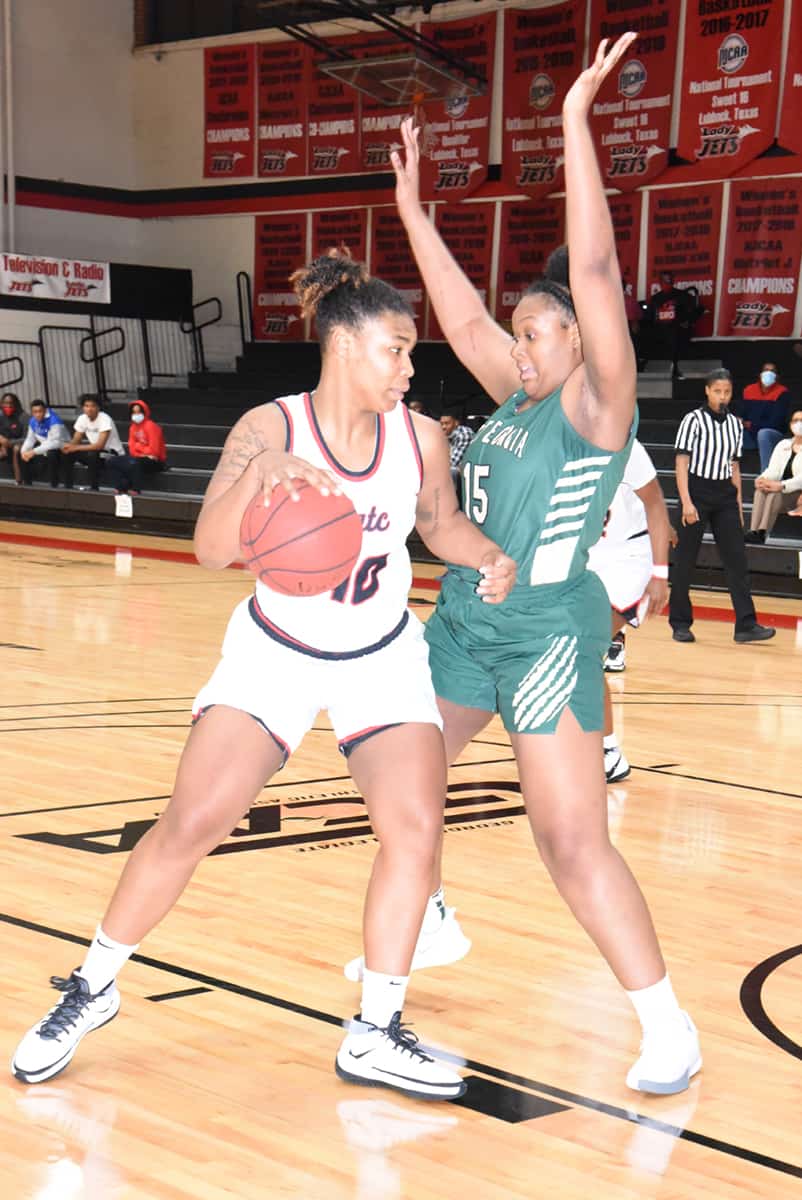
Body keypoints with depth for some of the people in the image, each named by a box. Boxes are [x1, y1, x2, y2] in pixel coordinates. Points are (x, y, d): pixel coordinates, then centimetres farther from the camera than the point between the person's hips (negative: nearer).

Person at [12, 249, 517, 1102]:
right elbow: (211, 549, -28)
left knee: (415, 829, -12)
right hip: (274, 654, -2)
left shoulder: (420, 437, -9)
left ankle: (373, 1036, 2)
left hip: (384, 660, 3)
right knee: (190, 823, -9)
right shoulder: (270, 427, -19)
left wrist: (490, 558, -11)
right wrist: (263, 471, -45)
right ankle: (93, 989, 14)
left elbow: (441, 524, 9)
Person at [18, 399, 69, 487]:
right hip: (44, 447, 8)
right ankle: (27, 484, 12)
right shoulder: (33, 421, -2)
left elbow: (55, 443, -32)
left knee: (51, 454, -38)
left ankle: (54, 486, -25)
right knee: (23, 455, -1)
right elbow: (30, 439, 7)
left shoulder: (54, 420, -26)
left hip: (61, 448, -8)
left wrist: (34, 452, -35)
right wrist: (24, 450, -15)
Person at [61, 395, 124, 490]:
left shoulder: (104, 419, -23)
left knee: (92, 455, -36)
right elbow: (75, 441, 2)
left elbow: (100, 445, -30)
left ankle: (94, 488, -21)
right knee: (67, 453, -8)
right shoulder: (82, 418, -2)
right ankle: (68, 486, 1)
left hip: (112, 453, -7)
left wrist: (76, 448, -30)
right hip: (94, 450, 7)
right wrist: (69, 446, -23)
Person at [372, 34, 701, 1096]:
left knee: (572, 841, -11)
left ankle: (669, 1029, 0)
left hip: (548, 631, -8)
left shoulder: (598, 405, -12)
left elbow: (593, 270, -22)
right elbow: (463, 317, 15)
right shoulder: (517, 398, 8)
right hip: (464, 622, 9)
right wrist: (412, 209, 14)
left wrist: (576, 121, -24)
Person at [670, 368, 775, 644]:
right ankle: (680, 624, 12)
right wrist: (686, 502, -16)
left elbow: (734, 467, 16)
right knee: (685, 559, 1)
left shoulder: (734, 424, 10)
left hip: (725, 496, 5)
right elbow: (681, 463, -9)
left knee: (737, 559, -2)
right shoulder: (693, 420, -6)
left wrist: (738, 503, 13)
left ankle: (745, 625, -4)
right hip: (697, 491, -5)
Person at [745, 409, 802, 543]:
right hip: (781, 491, 4)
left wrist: (781, 485, -32)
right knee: (761, 489, -28)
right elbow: (773, 471, 6)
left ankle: (762, 533, -44)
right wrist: (763, 479, -19)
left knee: (774, 492, -33)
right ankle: (753, 531, -41)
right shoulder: (783, 445, 15)